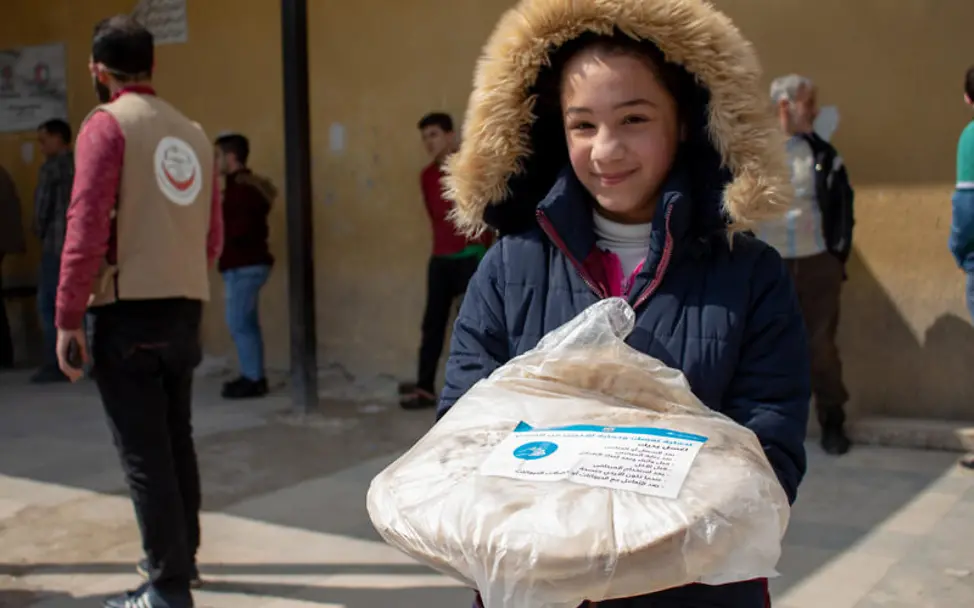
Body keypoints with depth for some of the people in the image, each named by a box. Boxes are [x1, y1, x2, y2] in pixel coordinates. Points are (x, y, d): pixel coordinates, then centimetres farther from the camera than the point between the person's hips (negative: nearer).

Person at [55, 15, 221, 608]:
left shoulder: (107, 124, -6)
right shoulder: (194, 133, 11)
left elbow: (86, 227, -14)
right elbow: (214, 237, 12)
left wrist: (68, 319, -11)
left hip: (130, 313, -6)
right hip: (186, 310, 6)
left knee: (144, 453, -1)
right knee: (176, 441, 19)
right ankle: (181, 556, 32)